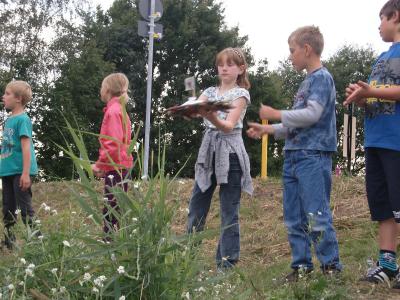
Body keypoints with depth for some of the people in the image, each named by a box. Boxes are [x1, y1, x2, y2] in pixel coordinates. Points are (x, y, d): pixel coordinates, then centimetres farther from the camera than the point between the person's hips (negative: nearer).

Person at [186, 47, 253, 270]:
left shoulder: (240, 94, -1)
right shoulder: (210, 92, 14)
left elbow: (229, 126, -14)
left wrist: (210, 116, -33)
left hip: (230, 154, -5)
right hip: (209, 153, 5)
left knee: (229, 211, -1)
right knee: (196, 207, 6)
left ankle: (227, 261, 4)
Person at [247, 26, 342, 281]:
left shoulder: (322, 77, -6)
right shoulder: (306, 82, 20)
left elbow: (312, 114, -18)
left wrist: (277, 115, -10)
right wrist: (269, 130, 18)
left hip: (314, 156, -9)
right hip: (294, 155, 9)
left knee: (317, 216, -9)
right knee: (294, 218, 9)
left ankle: (331, 266, 0)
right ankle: (302, 265, 15)